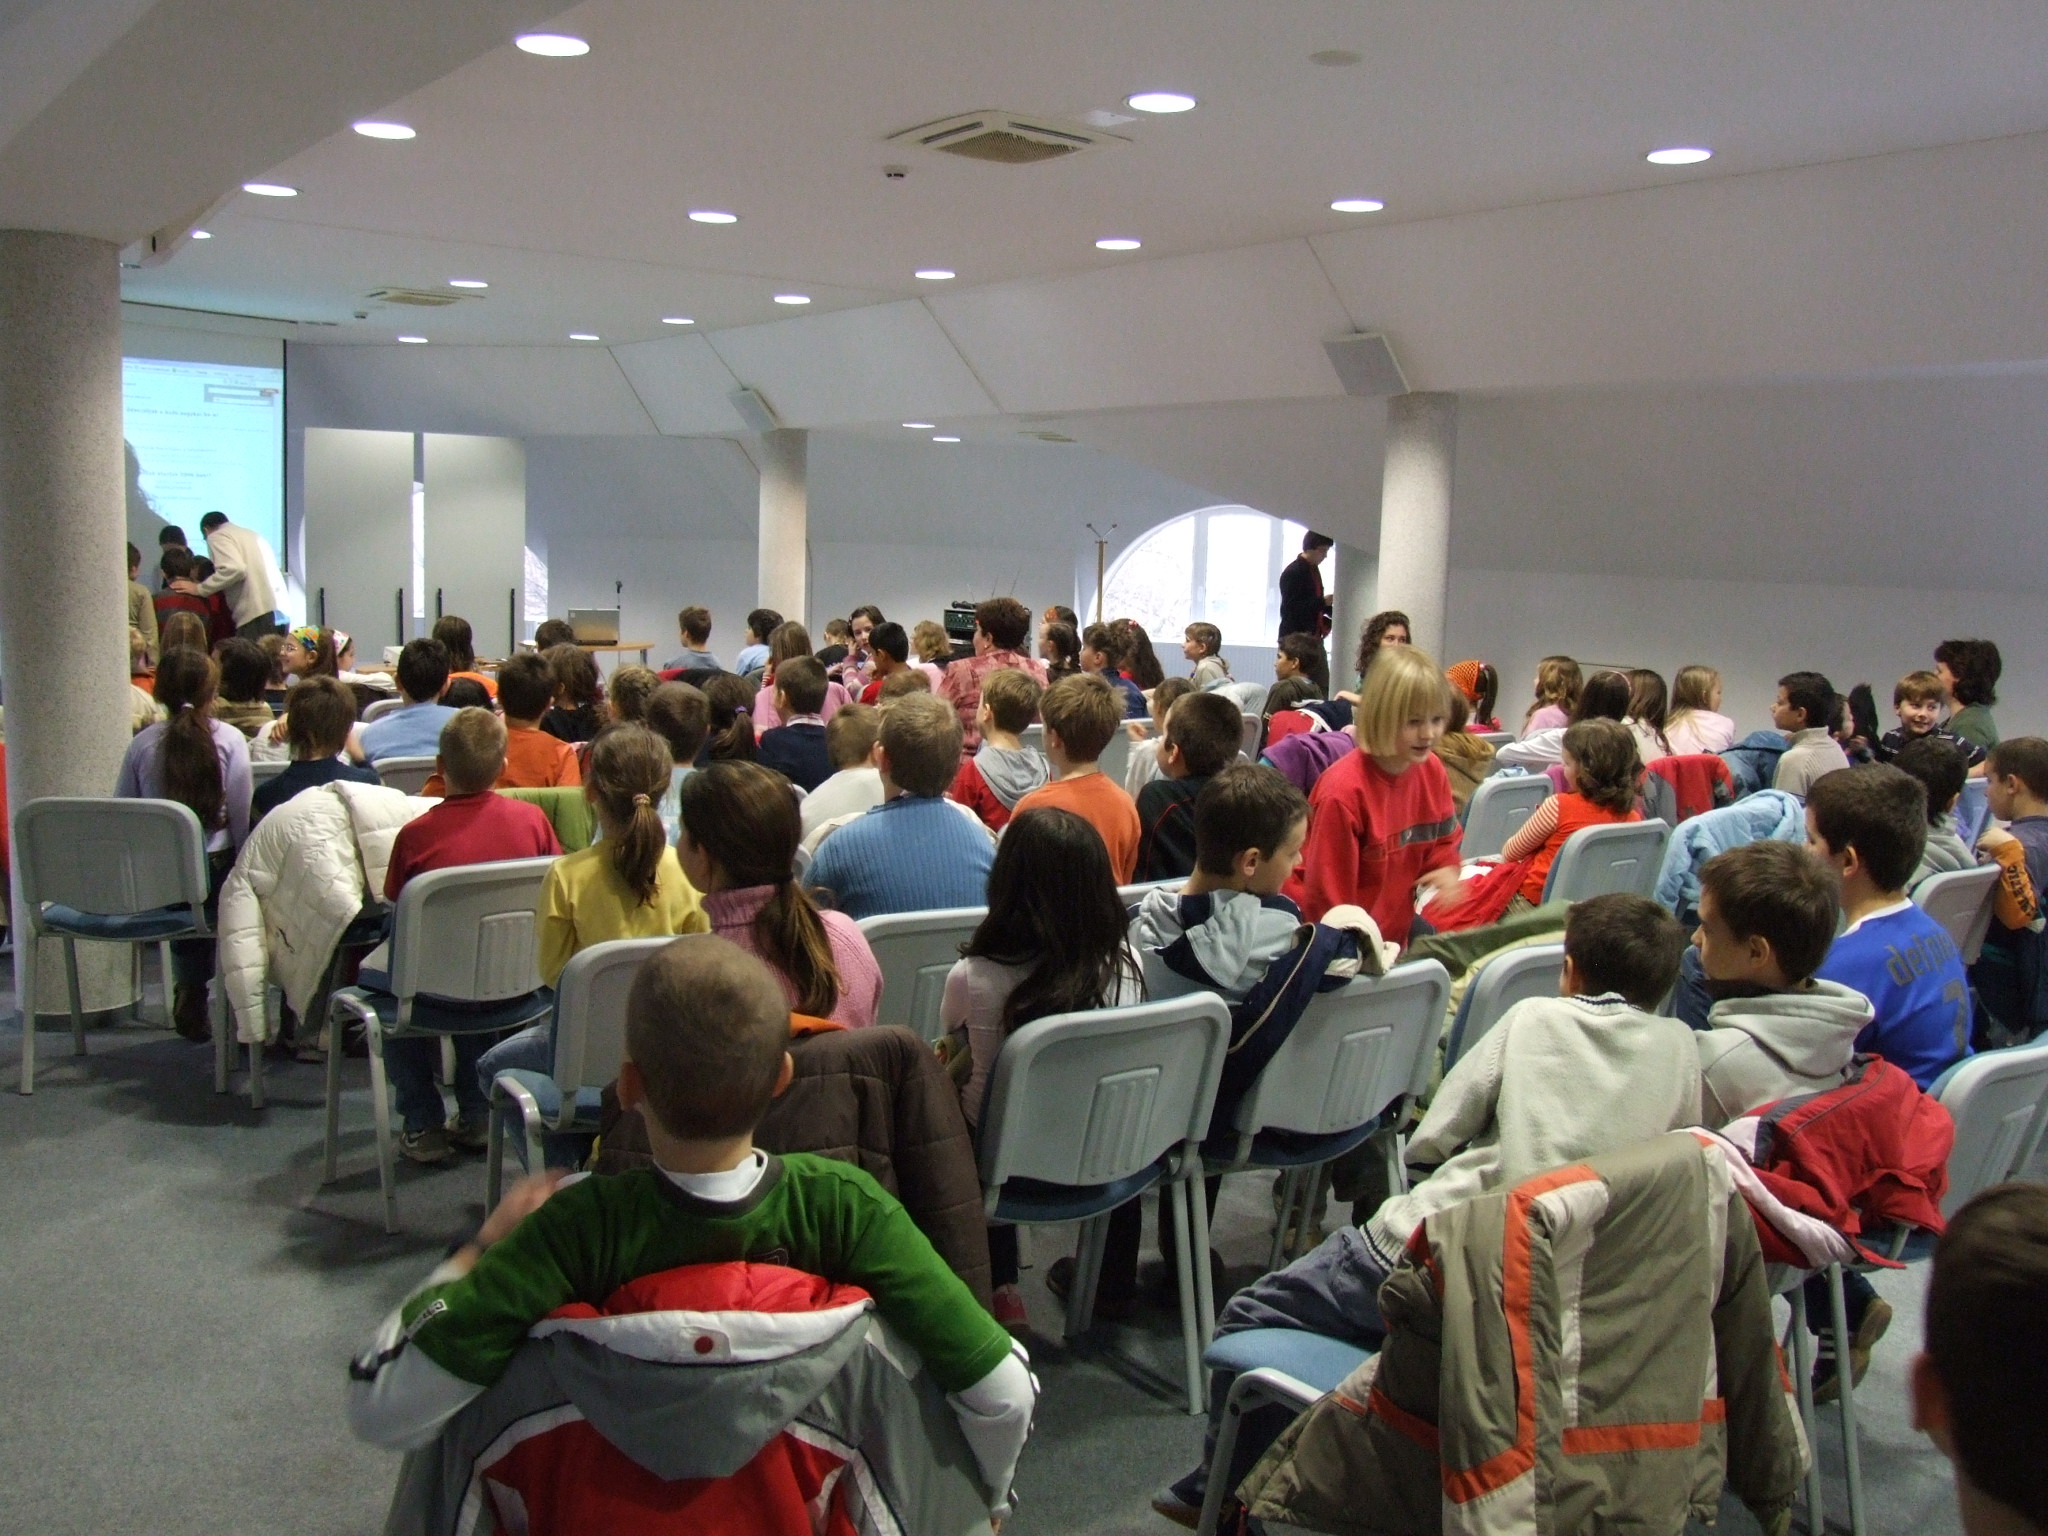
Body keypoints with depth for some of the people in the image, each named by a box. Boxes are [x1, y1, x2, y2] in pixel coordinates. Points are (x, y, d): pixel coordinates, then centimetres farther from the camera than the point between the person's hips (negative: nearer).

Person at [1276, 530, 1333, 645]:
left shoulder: (1313, 569, 14)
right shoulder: (1292, 572, -12)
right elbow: (1290, 607, -19)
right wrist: (1323, 602, -22)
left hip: (1313, 635, 8)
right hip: (1294, 636, -8)